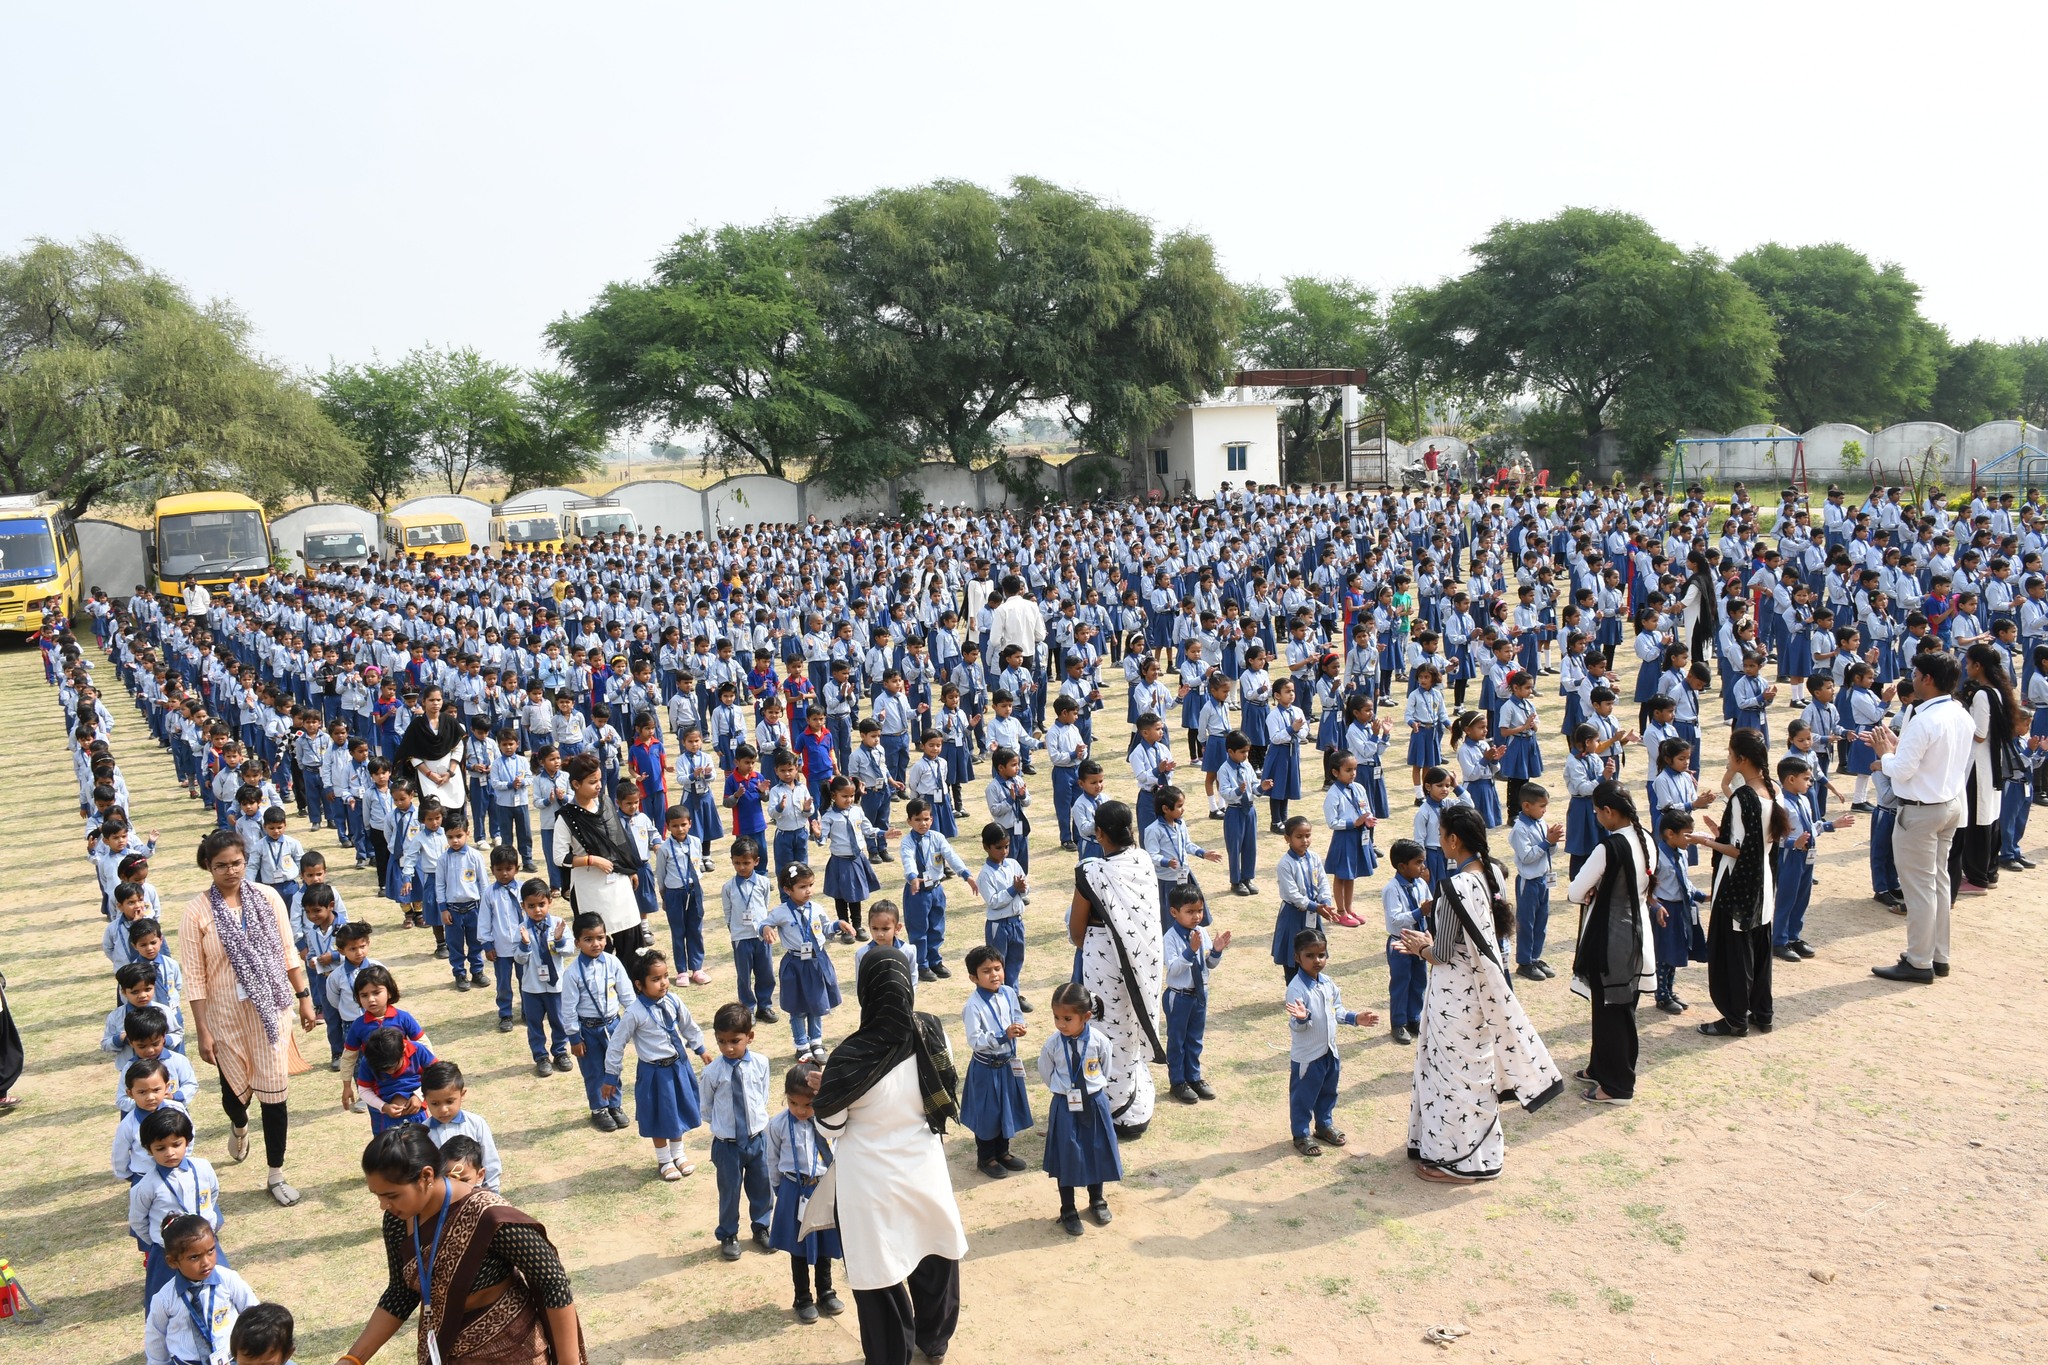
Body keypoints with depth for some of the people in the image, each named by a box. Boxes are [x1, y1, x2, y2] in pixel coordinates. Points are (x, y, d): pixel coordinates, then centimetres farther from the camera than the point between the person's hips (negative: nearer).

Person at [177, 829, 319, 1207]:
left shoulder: (267, 897, -4)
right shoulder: (197, 911, -10)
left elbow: (288, 953, 3)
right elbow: (194, 977, -8)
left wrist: (305, 998, 3)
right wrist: (203, 1032, -8)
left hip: (269, 1011, 1)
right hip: (225, 1015, -1)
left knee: (274, 1092, 3)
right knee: (235, 1087, 15)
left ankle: (276, 1175, 17)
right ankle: (240, 1126, 53)